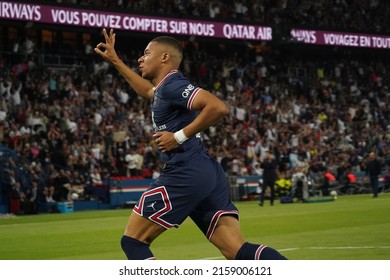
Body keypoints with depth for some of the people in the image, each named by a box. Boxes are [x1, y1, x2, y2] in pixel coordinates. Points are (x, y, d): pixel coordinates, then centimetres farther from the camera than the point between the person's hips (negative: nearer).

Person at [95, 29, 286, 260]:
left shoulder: (172, 85, -7)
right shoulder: (164, 88, 23)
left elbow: (218, 107, -21)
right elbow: (146, 90, 49)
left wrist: (180, 136, -15)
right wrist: (115, 61, 49)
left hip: (185, 174, -9)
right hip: (208, 174, 9)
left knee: (133, 241, 2)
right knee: (238, 251, -4)